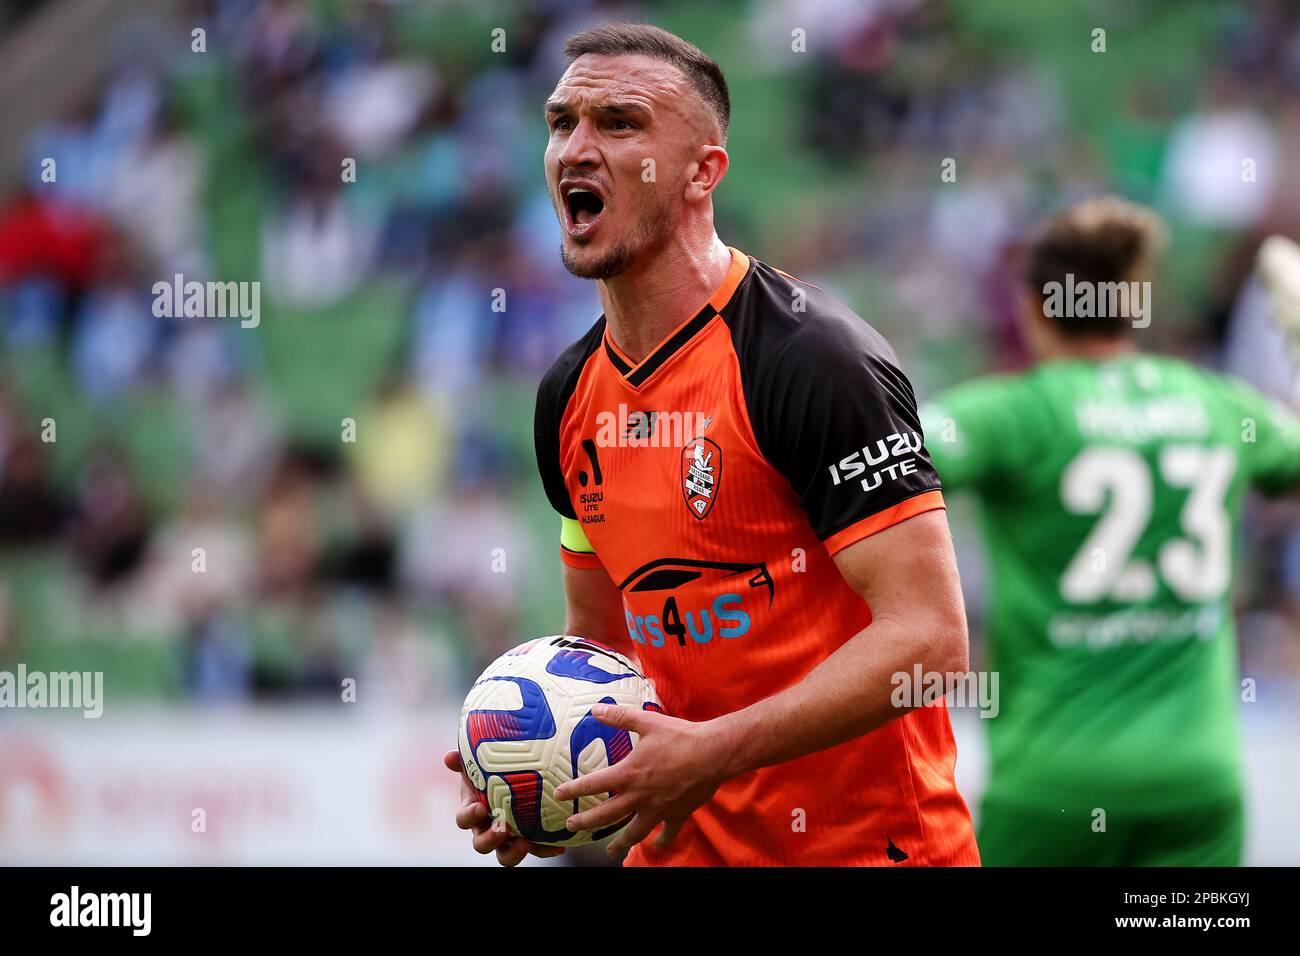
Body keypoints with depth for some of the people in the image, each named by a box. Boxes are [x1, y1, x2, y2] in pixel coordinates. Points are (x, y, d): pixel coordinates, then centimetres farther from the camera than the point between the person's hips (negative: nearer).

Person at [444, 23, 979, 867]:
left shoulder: (813, 359, -17)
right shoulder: (570, 395, 7)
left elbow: (930, 637, -22)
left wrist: (715, 752, -27)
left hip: (861, 839, -6)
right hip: (679, 840, 7)